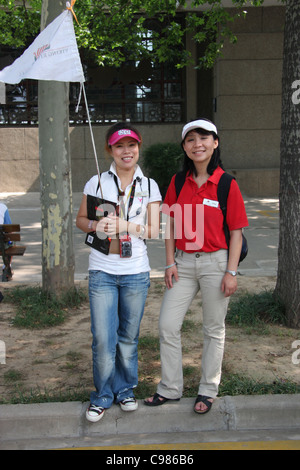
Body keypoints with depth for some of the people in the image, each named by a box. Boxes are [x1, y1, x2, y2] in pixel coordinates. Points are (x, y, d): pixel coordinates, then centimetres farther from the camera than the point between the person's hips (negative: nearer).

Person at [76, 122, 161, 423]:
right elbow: (80, 220, 10)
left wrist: (124, 225, -14)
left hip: (136, 272, 1)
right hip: (101, 271, -1)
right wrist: (95, 225, -12)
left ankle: (125, 389, 31)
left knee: (129, 336, 10)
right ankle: (103, 395, 19)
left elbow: (153, 230, 2)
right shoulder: (97, 183, 3)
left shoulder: (149, 186, 5)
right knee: (103, 338, -2)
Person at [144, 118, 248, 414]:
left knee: (214, 329, 9)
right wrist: (170, 263, 0)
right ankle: (170, 388, 20)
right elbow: (171, 225, 8)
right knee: (167, 326, 3)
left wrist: (231, 272, -10)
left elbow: (236, 232, -5)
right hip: (183, 261, 4)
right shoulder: (178, 182, 4)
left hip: (215, 262, -3)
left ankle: (208, 391, 26)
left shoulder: (227, 185, -7)